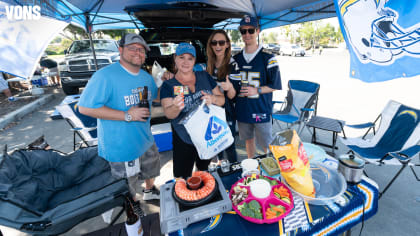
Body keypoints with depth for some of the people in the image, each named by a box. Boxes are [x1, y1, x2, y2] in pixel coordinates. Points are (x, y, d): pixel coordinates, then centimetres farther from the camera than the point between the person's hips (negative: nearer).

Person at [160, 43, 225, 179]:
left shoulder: (205, 77, 2)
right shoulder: (168, 85, -5)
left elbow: (222, 99, 5)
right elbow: (168, 114, -16)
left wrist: (213, 99, -17)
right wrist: (176, 107, -38)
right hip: (184, 141, -2)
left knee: (204, 173, 23)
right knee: (183, 178, 9)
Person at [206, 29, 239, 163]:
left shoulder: (232, 65, -12)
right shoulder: (208, 64, 4)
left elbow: (232, 96, -14)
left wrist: (230, 88, -36)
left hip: (227, 113, -5)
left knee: (229, 147, 3)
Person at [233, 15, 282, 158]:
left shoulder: (268, 57, -5)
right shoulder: (236, 58, 9)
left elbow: (275, 85, -5)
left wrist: (257, 90, -18)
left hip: (261, 110, -4)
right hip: (242, 109, 5)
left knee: (266, 144, 4)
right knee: (248, 139, 19)